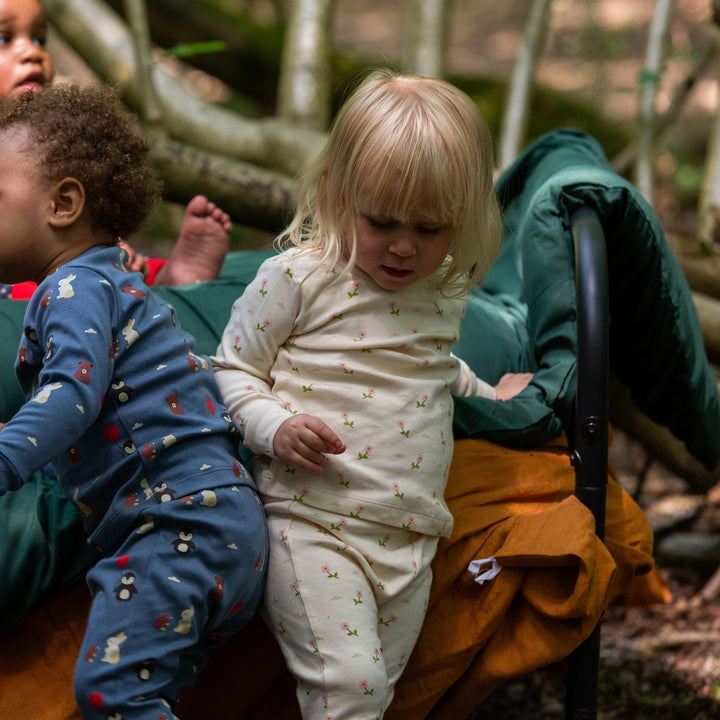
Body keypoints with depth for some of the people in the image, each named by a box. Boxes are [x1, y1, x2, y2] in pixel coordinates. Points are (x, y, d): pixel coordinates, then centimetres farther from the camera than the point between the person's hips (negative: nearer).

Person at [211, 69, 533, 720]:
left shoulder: (447, 292, 11)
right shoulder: (297, 278, -6)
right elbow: (232, 369, -1)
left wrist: (489, 396, 39)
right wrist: (275, 427, -17)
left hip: (411, 538, 6)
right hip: (312, 521, -5)